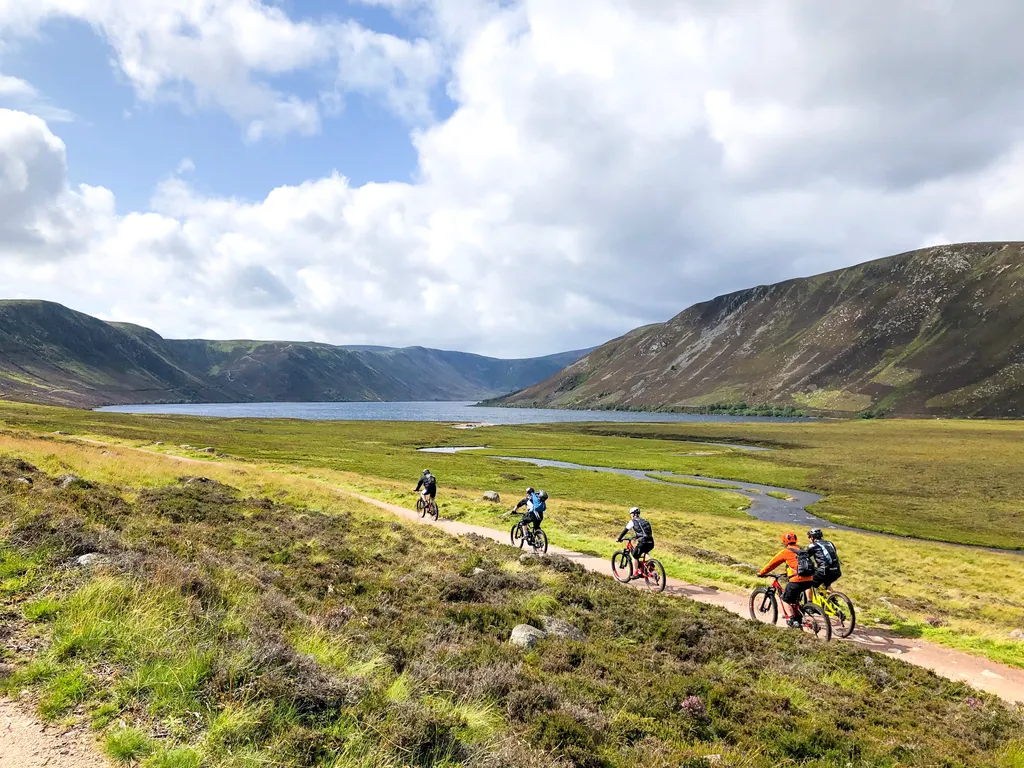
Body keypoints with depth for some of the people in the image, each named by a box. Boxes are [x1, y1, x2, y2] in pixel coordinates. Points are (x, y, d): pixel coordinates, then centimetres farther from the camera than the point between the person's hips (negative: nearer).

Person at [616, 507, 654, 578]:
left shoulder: (632, 521, 5)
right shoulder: (644, 521, 24)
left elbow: (625, 531, 6)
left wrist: (619, 539, 17)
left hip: (643, 542, -6)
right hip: (651, 543, 6)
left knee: (635, 556, 12)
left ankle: (635, 573, 13)